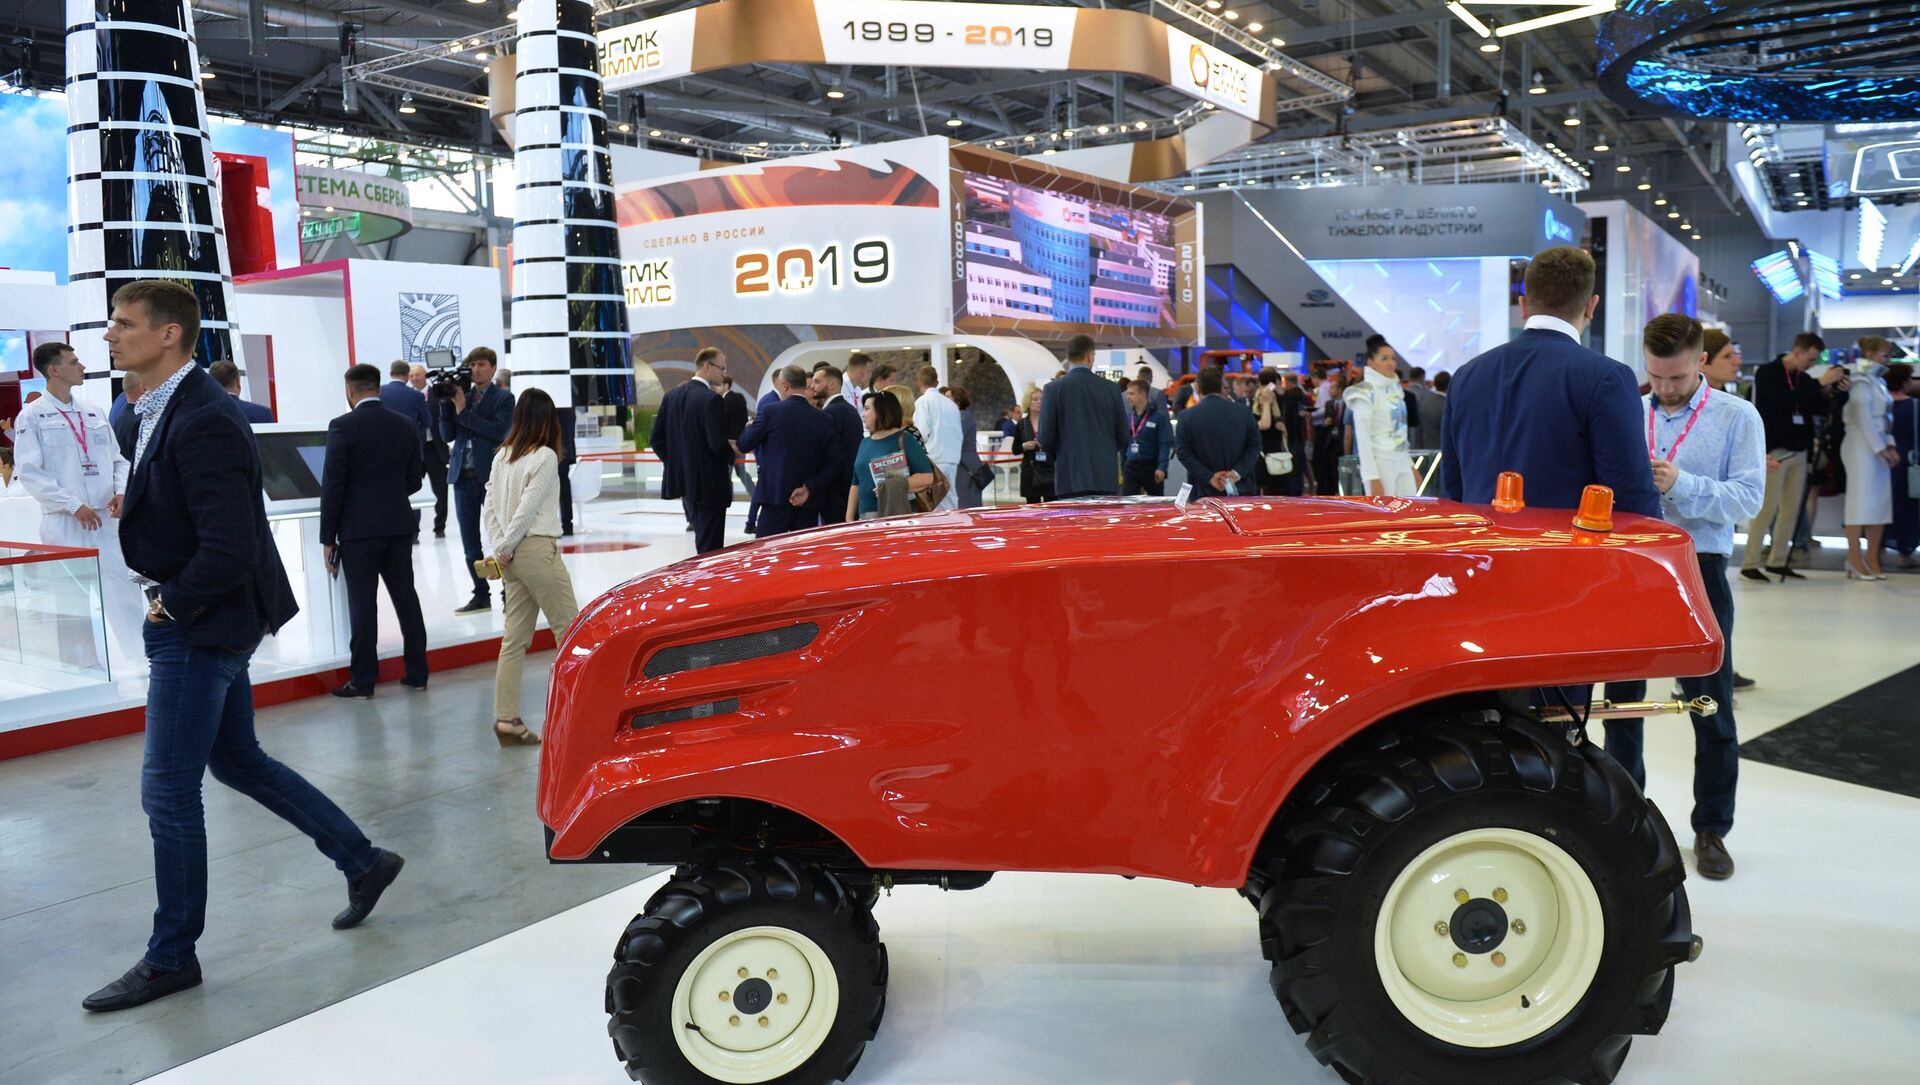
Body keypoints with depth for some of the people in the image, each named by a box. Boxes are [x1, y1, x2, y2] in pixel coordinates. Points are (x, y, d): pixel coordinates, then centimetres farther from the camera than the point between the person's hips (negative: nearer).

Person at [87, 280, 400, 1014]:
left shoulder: (202, 421, -23)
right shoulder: (160, 410, 8)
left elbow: (228, 548, -29)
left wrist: (173, 604, -14)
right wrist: (168, 598, 6)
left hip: (201, 626, -10)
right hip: (193, 618, 10)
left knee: (168, 792, 0)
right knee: (238, 760, 19)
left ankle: (171, 958, 16)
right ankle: (362, 862, 29)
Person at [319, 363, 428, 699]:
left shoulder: (343, 426, -10)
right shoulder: (407, 425, 5)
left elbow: (332, 485, -10)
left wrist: (327, 538, -5)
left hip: (359, 529, -4)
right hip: (400, 526, 5)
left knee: (362, 603, 0)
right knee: (406, 597, 11)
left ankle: (363, 680, 5)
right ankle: (417, 672, 15)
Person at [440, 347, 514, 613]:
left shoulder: (503, 398, 0)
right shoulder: (461, 396, 11)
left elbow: (498, 431, -15)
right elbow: (448, 434, 8)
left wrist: (463, 410, -14)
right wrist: (447, 402, -3)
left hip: (491, 475, -5)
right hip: (463, 476, 5)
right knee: (470, 542, 9)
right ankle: (481, 595, 18)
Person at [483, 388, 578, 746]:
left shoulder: (502, 455, 11)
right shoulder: (545, 456, -10)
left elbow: (490, 507, 8)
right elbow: (528, 508, -14)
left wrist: (500, 547, 3)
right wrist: (505, 548, -6)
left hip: (512, 555, 7)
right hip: (537, 549, -7)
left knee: (515, 638, 7)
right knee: (569, 629, 2)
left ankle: (507, 719, 7)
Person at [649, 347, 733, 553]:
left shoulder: (672, 396, 7)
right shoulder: (710, 399, -17)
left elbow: (656, 439, 8)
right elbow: (717, 443, -21)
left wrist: (675, 463, 15)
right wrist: (731, 455, -1)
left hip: (682, 480, 8)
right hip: (709, 483, -8)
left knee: (703, 542, 21)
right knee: (711, 548, -2)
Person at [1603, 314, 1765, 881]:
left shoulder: (1737, 417, -4)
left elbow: (1748, 497, -14)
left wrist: (1681, 483, -28)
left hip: (1698, 570, -2)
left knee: (1711, 707, 6)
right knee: (1622, 698, 13)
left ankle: (1711, 829, 19)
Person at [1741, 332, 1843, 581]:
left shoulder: (1804, 380, 14)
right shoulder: (1767, 373, -5)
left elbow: (1821, 410, 15)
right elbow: (1784, 400, -21)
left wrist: (1832, 388, -2)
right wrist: (1820, 383, -19)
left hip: (1799, 451, 7)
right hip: (1774, 450, -7)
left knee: (1792, 509, 5)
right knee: (1767, 508, -8)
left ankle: (1777, 561, 12)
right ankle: (1750, 564, -4)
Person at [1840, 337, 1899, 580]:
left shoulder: (1879, 382, 17)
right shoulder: (1862, 382, -9)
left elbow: (1885, 418, 18)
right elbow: (1863, 419, -14)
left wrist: (1890, 446, 7)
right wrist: (1880, 448, -12)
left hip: (1878, 448, 9)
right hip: (1862, 448, -8)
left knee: (1881, 503, 6)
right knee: (1861, 502, -6)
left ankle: (1872, 559, 10)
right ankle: (1855, 560, -2)